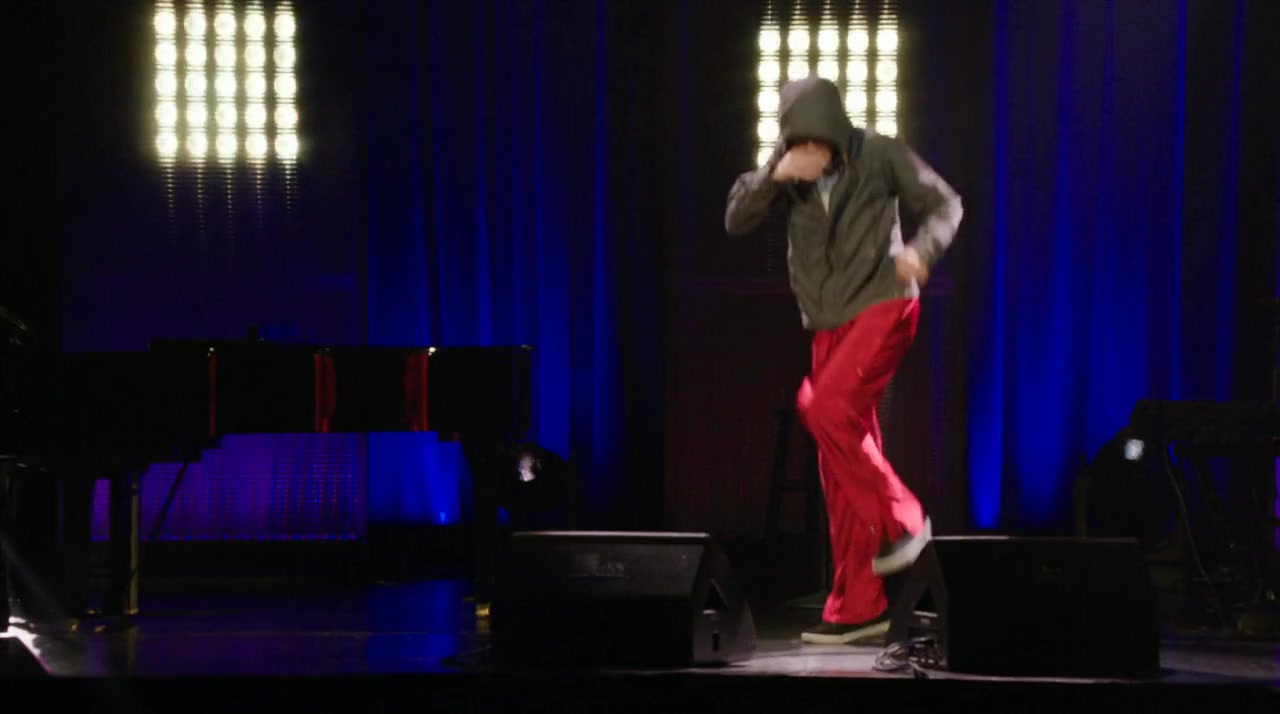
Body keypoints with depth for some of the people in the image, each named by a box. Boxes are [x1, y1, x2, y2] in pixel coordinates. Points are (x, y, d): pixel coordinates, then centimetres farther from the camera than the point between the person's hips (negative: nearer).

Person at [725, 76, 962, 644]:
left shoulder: (879, 156, -6)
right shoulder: (787, 171, 4)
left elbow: (943, 204, 1)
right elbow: (736, 221, -3)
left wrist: (922, 250, -18)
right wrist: (774, 177, -19)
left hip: (883, 306, -5)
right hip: (829, 321, 5)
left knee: (825, 407, -27)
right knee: (840, 463, 3)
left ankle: (901, 518, -11)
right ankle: (858, 606, 7)